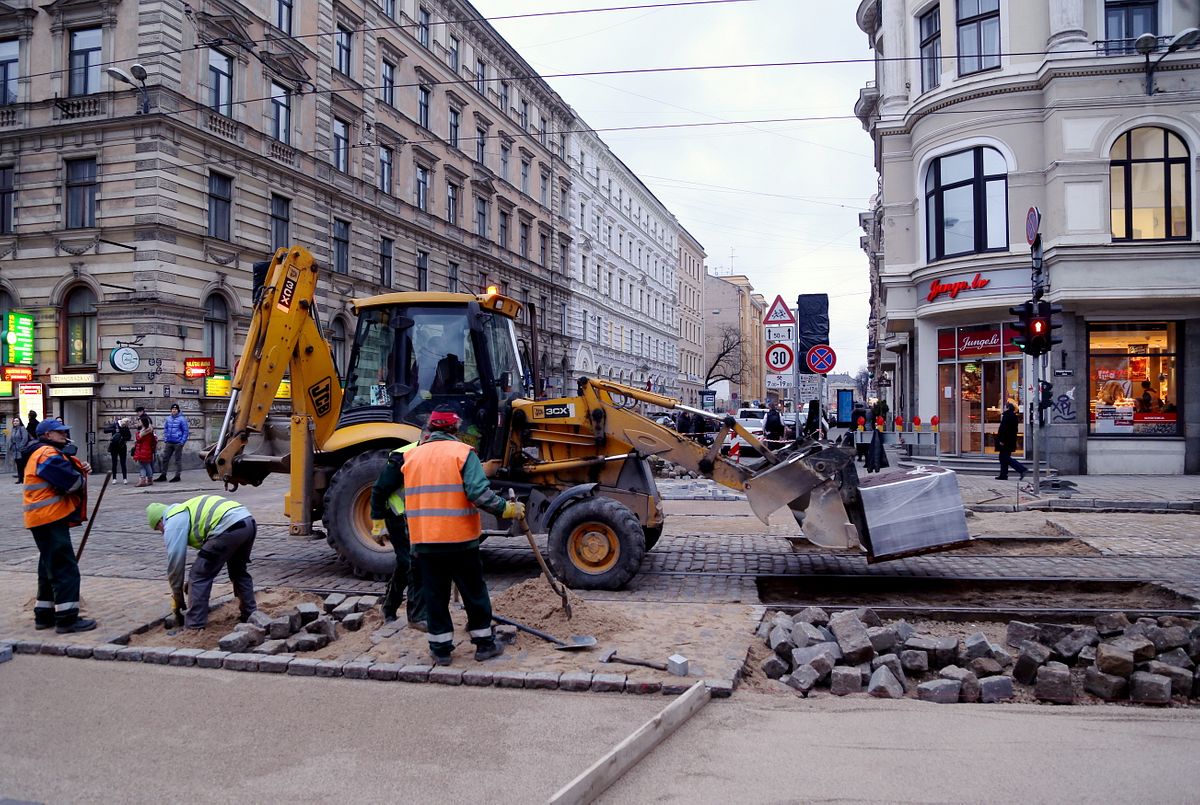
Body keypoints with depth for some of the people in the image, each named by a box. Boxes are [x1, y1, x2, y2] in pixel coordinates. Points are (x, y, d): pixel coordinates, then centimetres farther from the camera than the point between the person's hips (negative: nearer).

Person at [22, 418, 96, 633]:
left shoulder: (42, 454, 20)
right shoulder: (48, 454, -14)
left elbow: (66, 476, 17)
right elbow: (73, 483, -23)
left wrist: (80, 469, -2)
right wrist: (81, 476, -1)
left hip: (46, 519, 11)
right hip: (50, 518, -11)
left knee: (51, 567, 18)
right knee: (65, 568, -10)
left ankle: (44, 615, 24)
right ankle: (67, 618, -9)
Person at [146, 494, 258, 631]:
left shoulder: (173, 523, 10)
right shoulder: (187, 510, 37)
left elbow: (175, 562, 11)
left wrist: (177, 598, 22)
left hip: (228, 528, -9)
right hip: (249, 522, 9)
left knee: (199, 577, 5)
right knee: (239, 571, 30)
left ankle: (194, 627, 8)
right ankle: (251, 615, 36)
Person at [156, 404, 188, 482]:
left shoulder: (182, 419, -7)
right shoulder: (168, 419, 10)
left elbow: (185, 431, -7)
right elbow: (165, 429, 18)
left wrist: (182, 442, -12)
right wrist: (165, 439, 6)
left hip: (178, 443, -6)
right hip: (169, 443, 6)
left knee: (178, 460, 2)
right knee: (165, 458, 8)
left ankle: (177, 476, 8)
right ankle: (163, 475, 16)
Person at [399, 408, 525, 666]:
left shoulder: (411, 456, 7)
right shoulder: (462, 452, -8)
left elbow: (411, 498, 15)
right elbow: (479, 493, -19)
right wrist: (507, 509, -10)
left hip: (424, 540, 4)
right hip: (460, 538, -4)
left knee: (435, 594, 12)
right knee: (474, 591, 10)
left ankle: (441, 648, 17)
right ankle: (485, 644, 18)